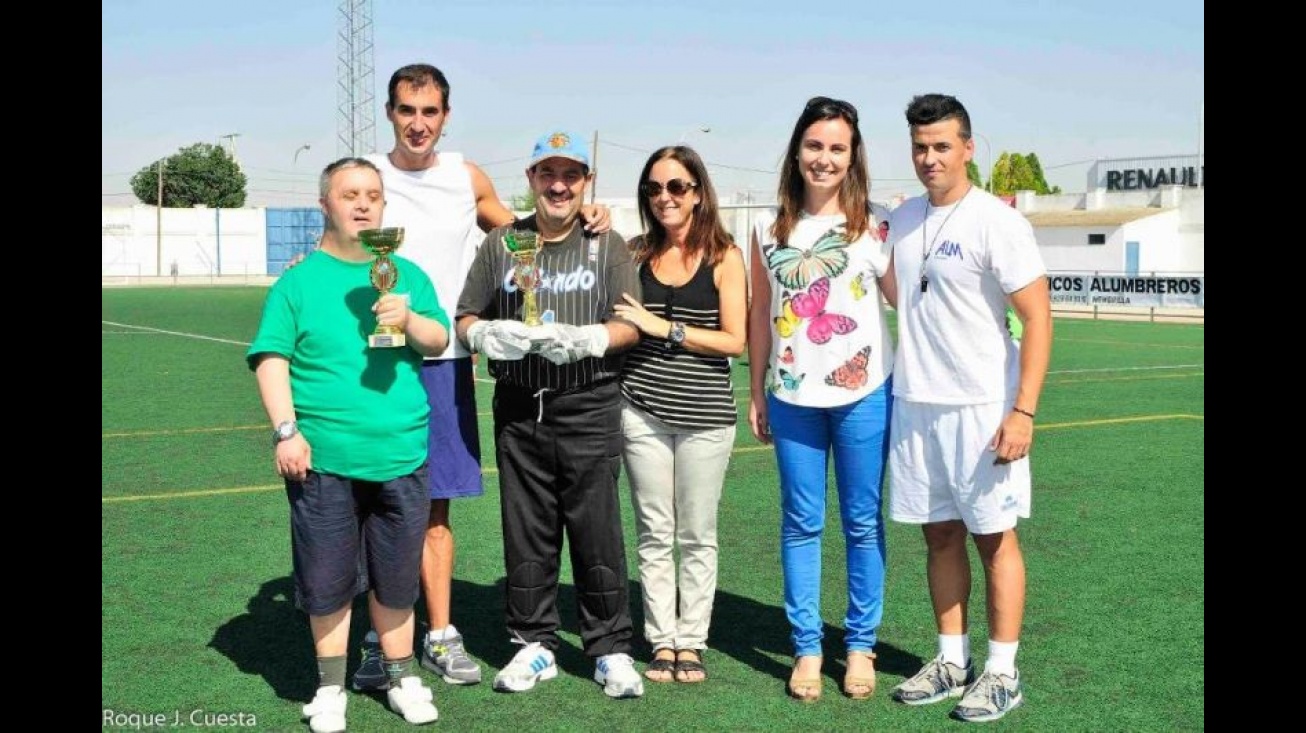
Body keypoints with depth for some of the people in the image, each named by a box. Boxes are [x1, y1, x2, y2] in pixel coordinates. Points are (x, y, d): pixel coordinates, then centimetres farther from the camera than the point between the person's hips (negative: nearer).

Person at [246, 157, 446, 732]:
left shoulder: (407, 275, 10)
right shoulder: (298, 281, 0)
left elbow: (439, 341, 6)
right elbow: (271, 359, -4)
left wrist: (410, 319, -15)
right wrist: (286, 431, -13)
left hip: (401, 455, 3)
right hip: (324, 457, -2)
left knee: (396, 576, 12)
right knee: (327, 578, 5)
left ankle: (402, 678, 27)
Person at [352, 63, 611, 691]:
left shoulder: (468, 178, 8)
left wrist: (580, 221, 8)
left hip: (445, 360, 3)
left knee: (435, 503, 9)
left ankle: (440, 636, 18)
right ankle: (379, 639, 10)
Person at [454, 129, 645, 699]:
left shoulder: (607, 245, 6)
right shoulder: (501, 244, 12)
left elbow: (631, 325, 0)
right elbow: (466, 320, 12)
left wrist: (589, 338, -19)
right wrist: (487, 334, -11)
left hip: (589, 410, -2)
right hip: (518, 411, 2)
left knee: (597, 533, 0)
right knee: (526, 533, 7)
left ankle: (611, 649, 11)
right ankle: (534, 645, 20)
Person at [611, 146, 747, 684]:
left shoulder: (723, 256, -2)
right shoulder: (637, 252, 6)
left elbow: (735, 340, -6)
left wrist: (664, 328, -15)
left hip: (705, 415, -2)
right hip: (643, 410, 2)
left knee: (697, 536, 7)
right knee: (654, 534, 7)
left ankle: (691, 642, 18)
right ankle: (661, 642, 16)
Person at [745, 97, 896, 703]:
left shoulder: (875, 226, -2)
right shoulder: (771, 230, 5)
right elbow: (760, 315, 10)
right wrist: (756, 393, 10)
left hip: (863, 394, -2)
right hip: (791, 398, 2)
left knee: (863, 524, 7)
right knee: (800, 525, 7)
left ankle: (861, 645, 19)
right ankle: (806, 648, 18)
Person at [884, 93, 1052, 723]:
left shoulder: (996, 221, -10)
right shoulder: (903, 219, 9)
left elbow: (1037, 317, -13)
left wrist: (1023, 410, -19)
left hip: (982, 408, -6)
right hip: (913, 405, 6)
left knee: (994, 537, 2)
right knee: (940, 535, 12)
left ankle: (1001, 671, 12)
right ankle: (951, 660, 23)